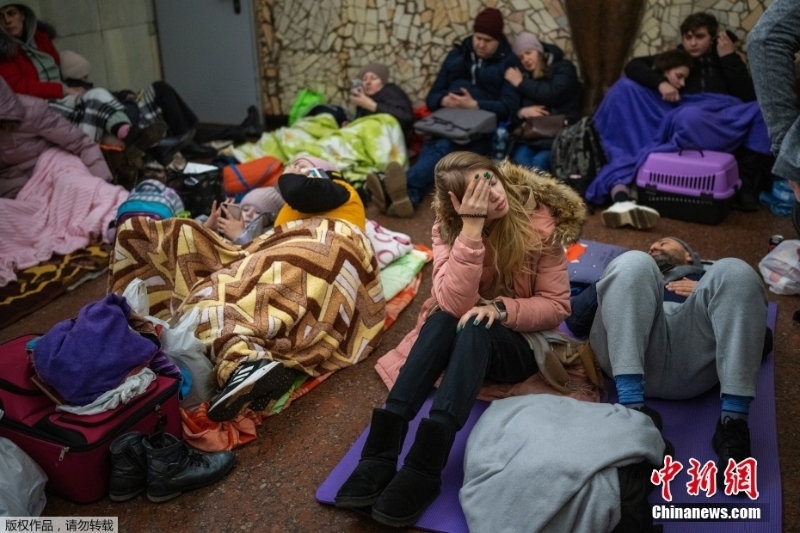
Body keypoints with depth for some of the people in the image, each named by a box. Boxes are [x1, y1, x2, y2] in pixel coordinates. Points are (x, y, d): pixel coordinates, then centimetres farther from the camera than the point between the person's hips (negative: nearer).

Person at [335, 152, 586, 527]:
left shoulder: (540, 222, -15)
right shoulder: (448, 227, -11)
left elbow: (557, 305, -11)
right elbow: (453, 304, -26)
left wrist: (501, 307, -28)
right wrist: (472, 227, -34)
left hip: (520, 341, -1)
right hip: (462, 338, 2)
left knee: (474, 328, -34)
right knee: (441, 318, -32)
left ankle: (425, 465, -43)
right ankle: (382, 449, -38)